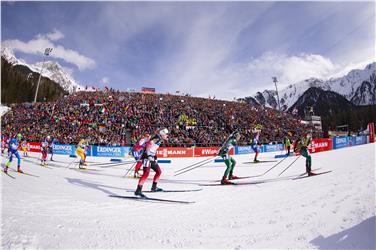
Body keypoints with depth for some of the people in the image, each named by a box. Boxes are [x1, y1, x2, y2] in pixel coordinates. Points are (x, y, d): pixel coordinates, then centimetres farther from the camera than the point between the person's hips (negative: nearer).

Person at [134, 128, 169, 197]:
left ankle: (154, 187, 28)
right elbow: (148, 144, -23)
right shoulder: (157, 137, -11)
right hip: (147, 156, -10)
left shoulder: (160, 140, 19)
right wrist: (149, 155, -31)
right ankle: (138, 191, -19)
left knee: (159, 171, 15)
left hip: (151, 157, 10)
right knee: (146, 173, -21)